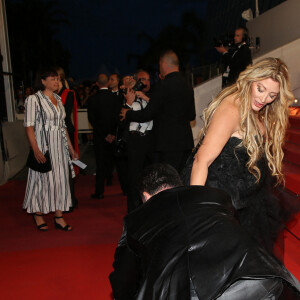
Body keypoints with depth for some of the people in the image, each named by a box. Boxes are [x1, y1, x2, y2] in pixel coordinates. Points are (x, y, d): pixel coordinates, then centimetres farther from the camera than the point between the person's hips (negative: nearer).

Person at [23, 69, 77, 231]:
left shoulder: (58, 99, 13)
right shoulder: (34, 99, -7)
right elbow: (29, 126, -13)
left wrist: (71, 147, 14)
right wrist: (36, 150, -22)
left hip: (60, 145, 6)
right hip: (43, 145, -6)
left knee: (60, 179, 6)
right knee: (43, 179, 2)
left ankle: (59, 217, 14)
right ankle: (38, 213, 24)